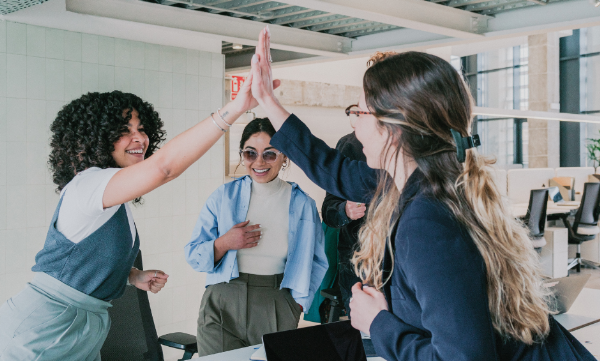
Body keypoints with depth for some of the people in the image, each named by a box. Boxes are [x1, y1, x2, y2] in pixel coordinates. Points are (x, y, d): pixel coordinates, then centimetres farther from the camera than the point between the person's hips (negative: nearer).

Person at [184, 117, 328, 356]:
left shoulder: (302, 204, 3)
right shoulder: (224, 197, 3)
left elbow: (317, 261, 11)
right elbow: (194, 256, 5)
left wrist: (297, 303, 0)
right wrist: (224, 243, -13)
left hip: (276, 307, 0)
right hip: (223, 303, 0)